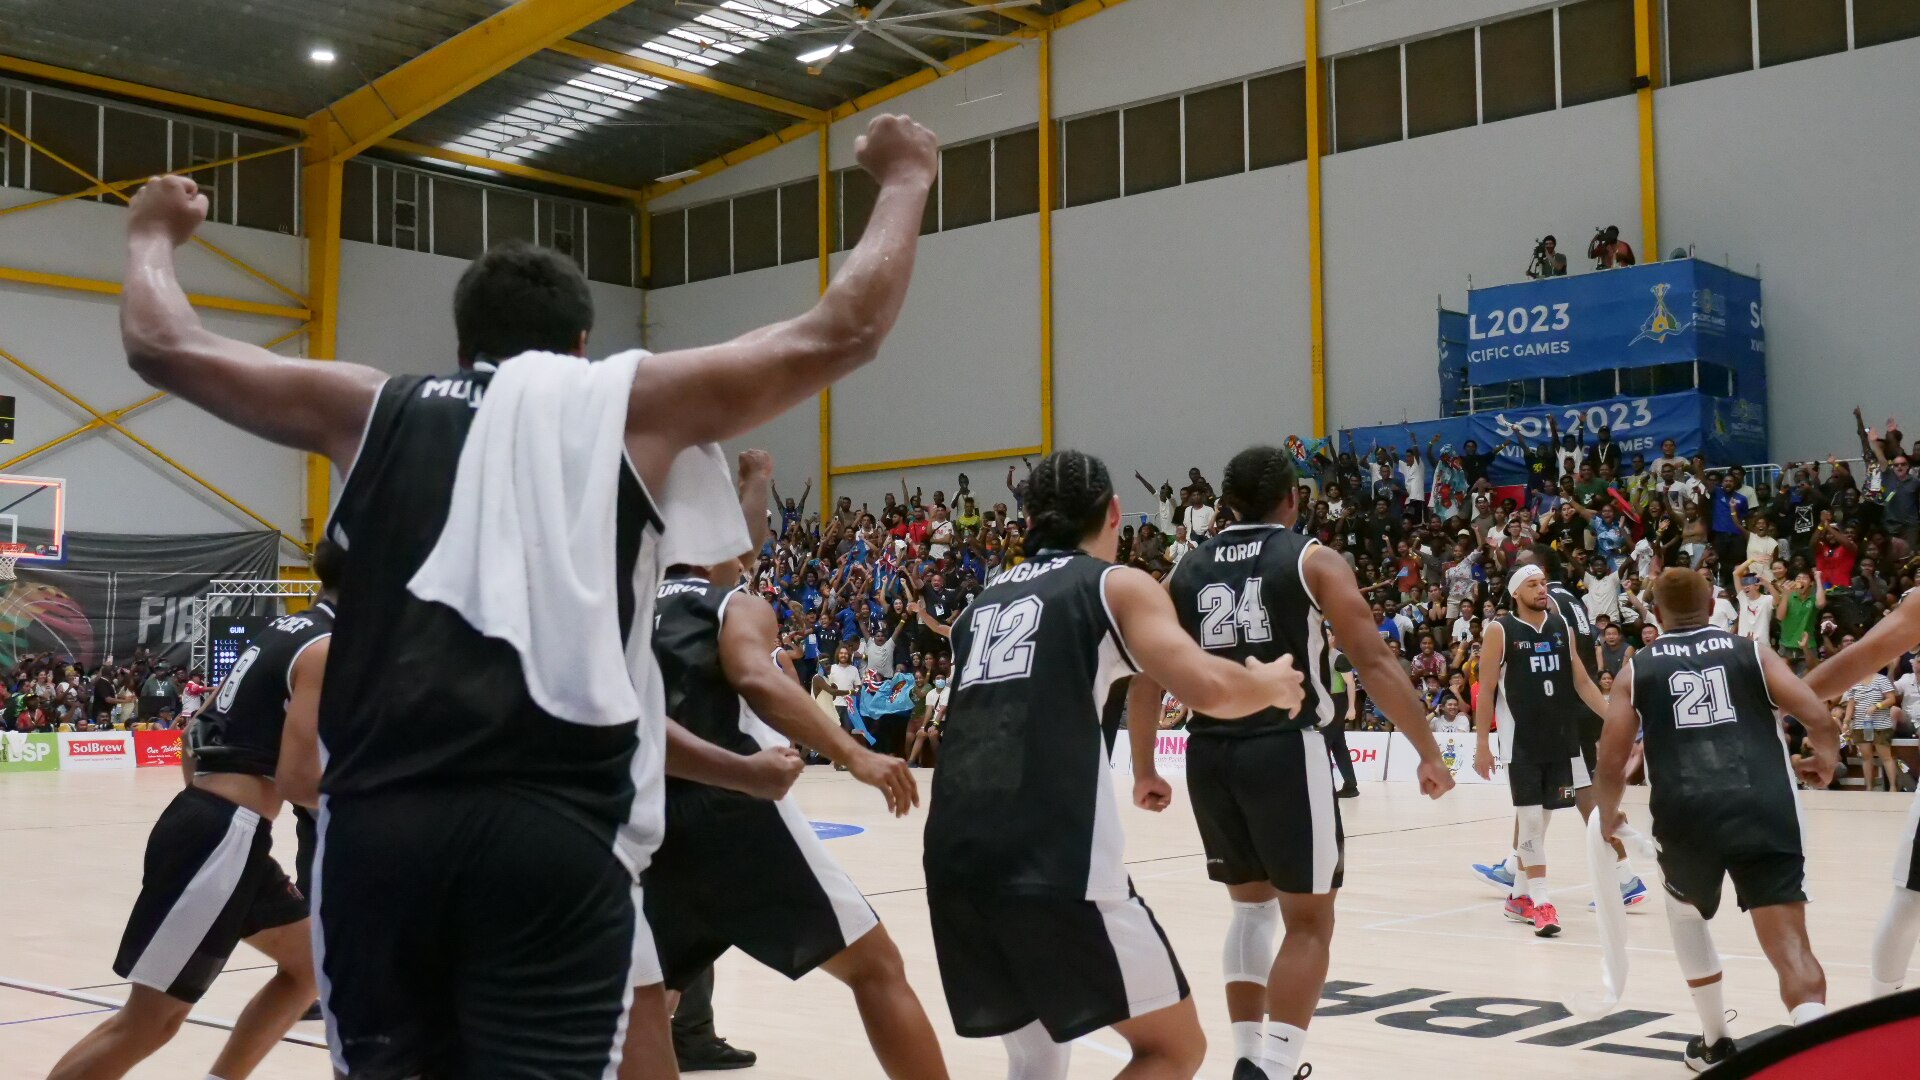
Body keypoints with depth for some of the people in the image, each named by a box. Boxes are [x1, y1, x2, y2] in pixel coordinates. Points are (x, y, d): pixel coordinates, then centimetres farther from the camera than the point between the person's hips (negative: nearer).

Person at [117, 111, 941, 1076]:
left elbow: (163, 346, 25)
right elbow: (843, 333, 12)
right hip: (552, 824, -3)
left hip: (379, 820, 3)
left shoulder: (376, 409, 18)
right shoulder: (631, 404, 12)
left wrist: (153, 234, 45)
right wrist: (905, 182, 26)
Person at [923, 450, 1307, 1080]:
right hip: (1057, 864, -6)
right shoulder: (1118, 584, 7)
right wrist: (1272, 685, 12)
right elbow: (1207, 689, -9)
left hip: (954, 859, 6)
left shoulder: (982, 604, 24)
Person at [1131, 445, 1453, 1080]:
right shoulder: (1313, 561, 2)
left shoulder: (1187, 573, 13)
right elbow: (1374, 662, -6)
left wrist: (1144, 771, 21)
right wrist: (1430, 756, -1)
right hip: (1286, 749, -4)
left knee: (1252, 906, 23)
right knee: (1308, 922, 6)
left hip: (1210, 754, 5)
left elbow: (1145, 680, 12)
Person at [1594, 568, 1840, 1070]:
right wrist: (1825, 762, 25)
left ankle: (1715, 1043, 34)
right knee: (1790, 947, -3)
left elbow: (1611, 762, 10)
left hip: (1686, 816, 1)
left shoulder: (1638, 669, 15)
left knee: (1685, 909, 31)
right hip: (1765, 812, -1)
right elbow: (1820, 719, 4)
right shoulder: (1752, 651, 15)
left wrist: (1608, 817, 29)